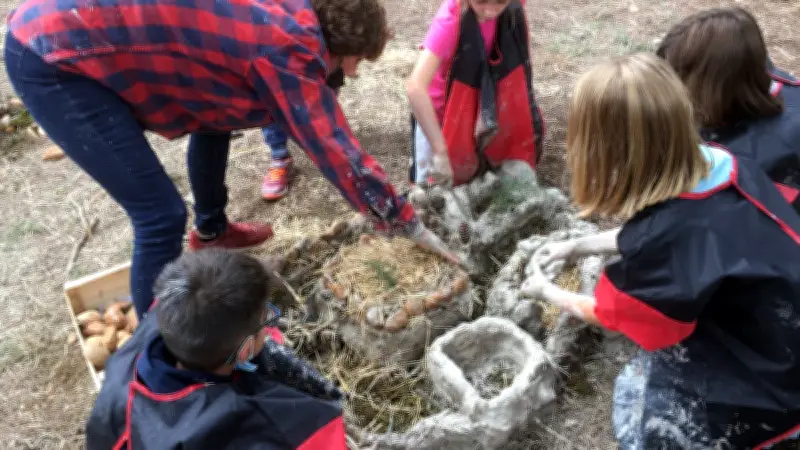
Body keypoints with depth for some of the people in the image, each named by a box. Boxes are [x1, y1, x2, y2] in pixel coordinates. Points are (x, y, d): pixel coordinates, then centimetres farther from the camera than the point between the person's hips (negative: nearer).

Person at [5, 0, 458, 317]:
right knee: (163, 215, -10)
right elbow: (340, 153, -17)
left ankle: (211, 228, 46)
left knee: (214, 112, 24)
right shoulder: (290, 49, -19)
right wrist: (413, 227, -6)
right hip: (51, 56, -10)